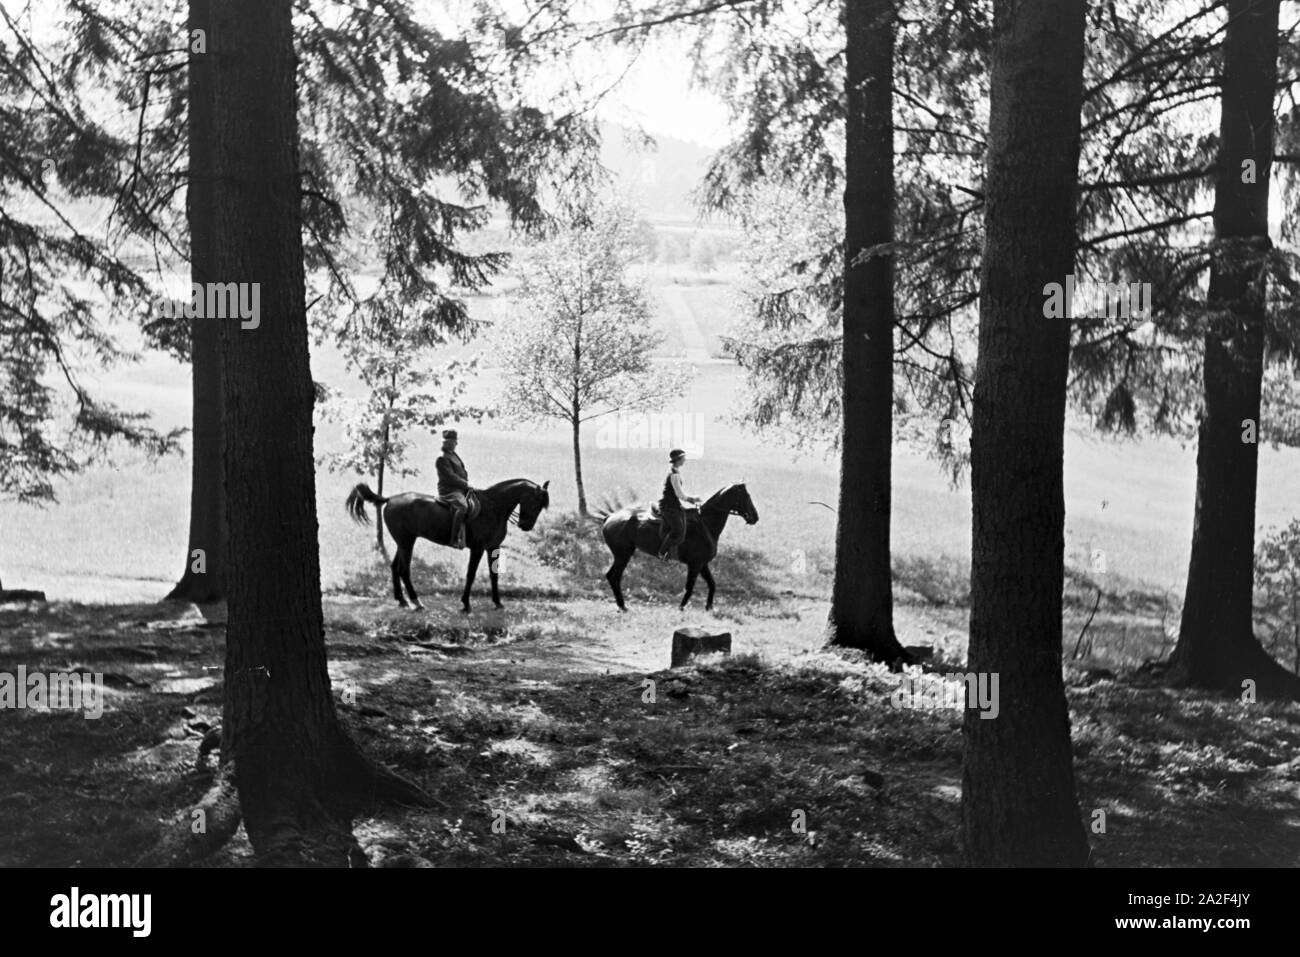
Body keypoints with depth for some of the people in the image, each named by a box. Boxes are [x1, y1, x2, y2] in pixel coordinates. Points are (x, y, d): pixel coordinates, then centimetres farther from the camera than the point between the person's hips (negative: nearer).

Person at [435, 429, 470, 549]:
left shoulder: (454, 456, 20)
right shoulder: (442, 459, -9)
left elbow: (463, 472, 26)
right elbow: (450, 477, -17)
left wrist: (466, 482, 8)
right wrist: (465, 484, -11)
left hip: (461, 489, 10)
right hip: (449, 491, -10)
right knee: (462, 506, -34)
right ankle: (456, 540, -37)